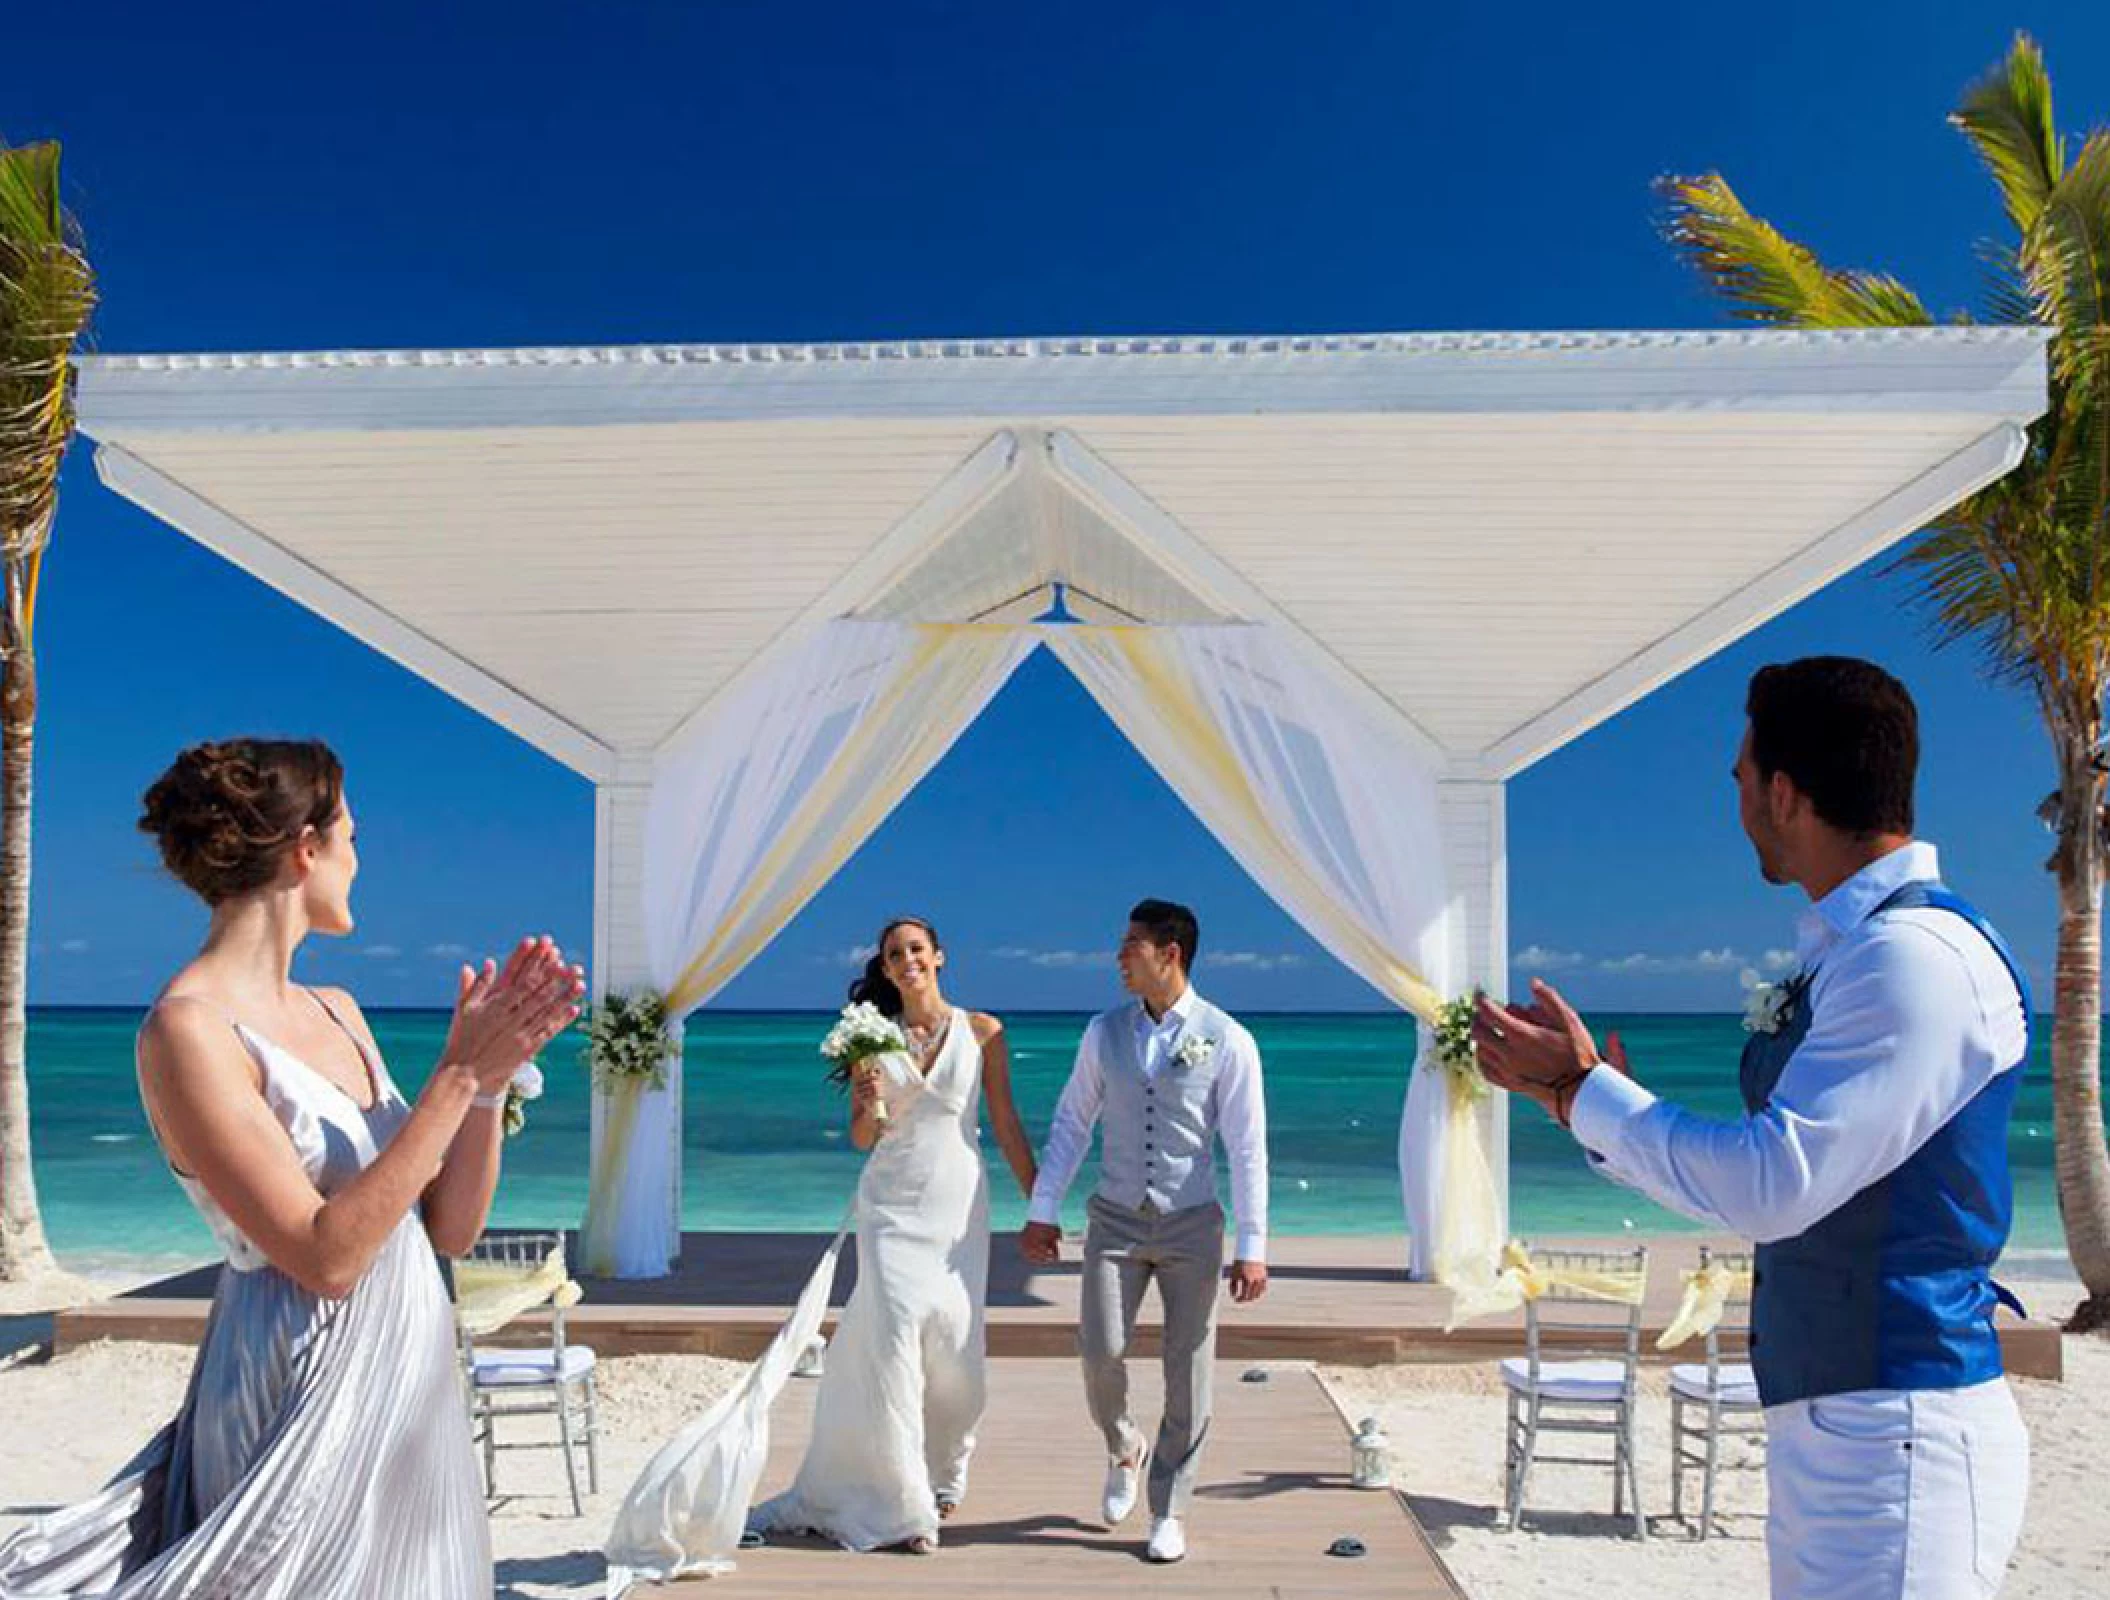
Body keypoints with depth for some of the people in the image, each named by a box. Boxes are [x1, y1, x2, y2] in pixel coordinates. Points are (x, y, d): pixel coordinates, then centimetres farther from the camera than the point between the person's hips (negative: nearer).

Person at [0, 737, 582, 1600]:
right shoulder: (187, 1031, -15)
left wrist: (488, 1080, -7)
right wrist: (458, 1075, -20)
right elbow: (325, 1256, -21)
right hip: (307, 1398, -8)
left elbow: (451, 1229, 8)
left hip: (411, 1391, 8)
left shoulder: (336, 1011, 8)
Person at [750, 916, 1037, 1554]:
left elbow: (1006, 1126, 5)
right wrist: (869, 1102, -14)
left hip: (957, 1203, 0)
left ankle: (942, 1472, 30)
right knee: (892, 1334, -11)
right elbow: (861, 1138, 8)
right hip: (891, 1205, 0)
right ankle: (902, 1504, -2)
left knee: (954, 1344, 1)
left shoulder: (983, 1032, 2)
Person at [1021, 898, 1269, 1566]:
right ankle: (1123, 1449, 25)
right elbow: (1072, 1123, 7)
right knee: (1101, 1351, -9)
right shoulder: (1105, 1031, 3)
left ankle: (1168, 1512, 22)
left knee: (1189, 1374, 4)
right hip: (1115, 1220, 2)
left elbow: (1247, 1148, -7)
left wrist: (1252, 1246, -10)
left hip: (1191, 1225, -2)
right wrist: (1042, 1211, 4)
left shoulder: (1227, 1040, -7)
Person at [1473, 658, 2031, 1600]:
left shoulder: (1918, 957, -20)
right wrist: (1586, 1095, 13)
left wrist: (1581, 1091, -12)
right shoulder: (1845, 953, 11)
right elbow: (1754, 1175, 17)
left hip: (1897, 1433, -9)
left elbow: (1770, 1186, -23)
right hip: (1824, 1419, 9)